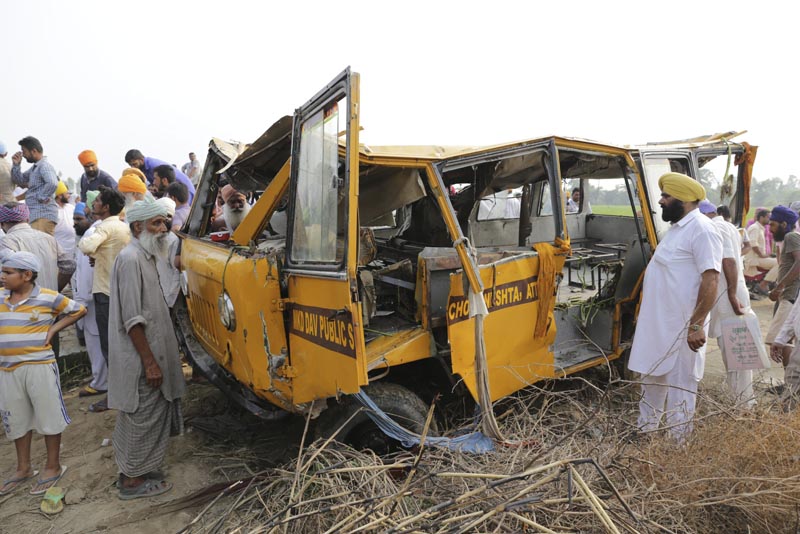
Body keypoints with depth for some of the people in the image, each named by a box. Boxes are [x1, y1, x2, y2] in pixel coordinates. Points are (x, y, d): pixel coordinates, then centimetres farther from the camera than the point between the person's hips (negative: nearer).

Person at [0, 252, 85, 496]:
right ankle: (23, 468, 33)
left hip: (39, 366, -5)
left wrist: (53, 329, -8)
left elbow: (79, 310, 1)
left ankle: (53, 466, 21)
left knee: (49, 416, 5)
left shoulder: (48, 298, -10)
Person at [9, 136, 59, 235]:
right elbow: (20, 181, 23)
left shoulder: (44, 166, -11)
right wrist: (16, 165, 12)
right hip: (35, 215, 10)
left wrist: (42, 197, -18)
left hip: (43, 216, -10)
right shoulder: (34, 167, 19)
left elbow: (52, 183, -29)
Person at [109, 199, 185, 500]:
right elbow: (132, 319, -22)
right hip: (140, 358, -10)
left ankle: (132, 470, 33)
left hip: (151, 351, 10)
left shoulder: (145, 257, 12)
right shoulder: (131, 259, -19)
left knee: (146, 415, 19)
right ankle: (132, 481, 18)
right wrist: (150, 362, -21)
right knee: (141, 417, 3)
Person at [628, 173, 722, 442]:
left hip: (681, 328, -10)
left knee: (679, 385, 1)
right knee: (652, 380, 19)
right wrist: (644, 313, 22)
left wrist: (697, 324, -25)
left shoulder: (702, 230, -15)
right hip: (657, 324, 10)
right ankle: (645, 432, 33)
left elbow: (710, 280, -21)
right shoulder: (676, 228, 14)